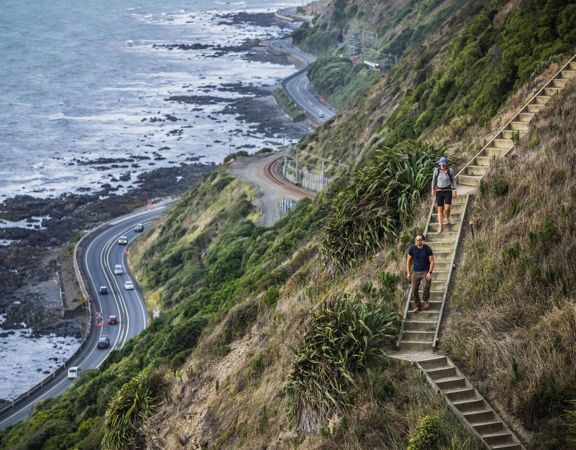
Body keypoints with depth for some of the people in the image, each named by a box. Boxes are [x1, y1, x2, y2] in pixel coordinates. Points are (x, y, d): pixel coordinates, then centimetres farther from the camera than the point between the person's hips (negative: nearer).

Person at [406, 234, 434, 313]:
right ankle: (417, 306, 10)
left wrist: (430, 273, -13)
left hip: (426, 272, -2)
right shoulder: (412, 249, -1)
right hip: (415, 272, 3)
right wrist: (408, 273, 0)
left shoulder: (428, 249, -6)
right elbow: (408, 261, 6)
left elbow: (432, 261, -3)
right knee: (414, 289, -5)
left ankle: (426, 301, 4)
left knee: (426, 286, -23)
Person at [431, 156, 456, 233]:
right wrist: (433, 189, 15)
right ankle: (440, 227, 6)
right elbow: (434, 180, 10)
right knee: (440, 210, -1)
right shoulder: (437, 170, -3)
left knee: (447, 208, -13)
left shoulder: (450, 170, -5)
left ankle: (447, 218, 21)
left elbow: (453, 180, 5)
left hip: (448, 191, -1)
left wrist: (454, 190, 2)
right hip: (439, 191, 1)